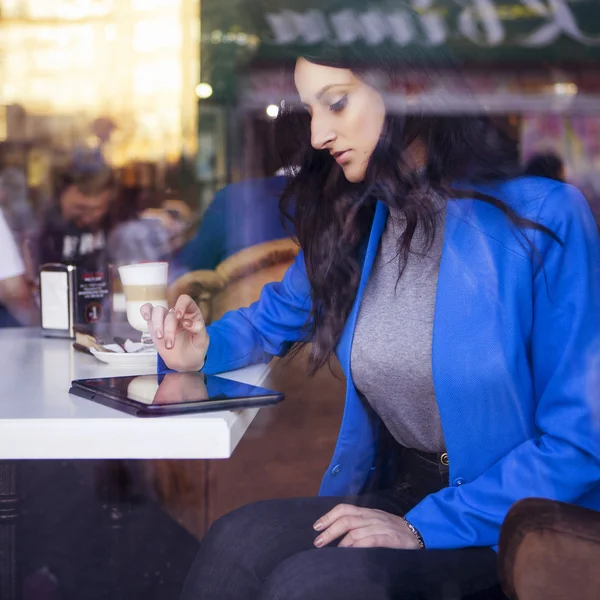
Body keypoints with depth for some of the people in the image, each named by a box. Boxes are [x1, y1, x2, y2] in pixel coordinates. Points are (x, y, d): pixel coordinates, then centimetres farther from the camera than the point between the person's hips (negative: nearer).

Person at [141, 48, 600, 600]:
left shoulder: (544, 218, -13)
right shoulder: (353, 221, 6)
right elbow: (276, 319, 25)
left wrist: (424, 528, -18)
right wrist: (203, 349, 2)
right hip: (393, 489, 5)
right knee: (238, 541, -22)